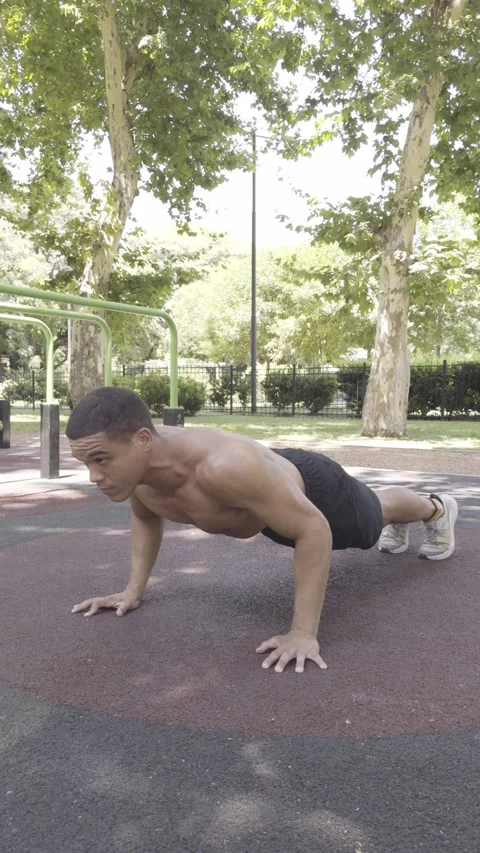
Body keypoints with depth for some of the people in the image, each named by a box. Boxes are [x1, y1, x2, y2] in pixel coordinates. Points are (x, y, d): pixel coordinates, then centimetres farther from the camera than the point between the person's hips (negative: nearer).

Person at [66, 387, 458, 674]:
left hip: (312, 486, -6)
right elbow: (145, 518, -4)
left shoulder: (223, 467, -52)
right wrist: (134, 590, -9)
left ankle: (437, 508, 64)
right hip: (274, 499, 6)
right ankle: (398, 525, 73)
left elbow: (314, 529, -41)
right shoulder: (130, 461, -29)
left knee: (371, 514, 29)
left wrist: (303, 632, -41)